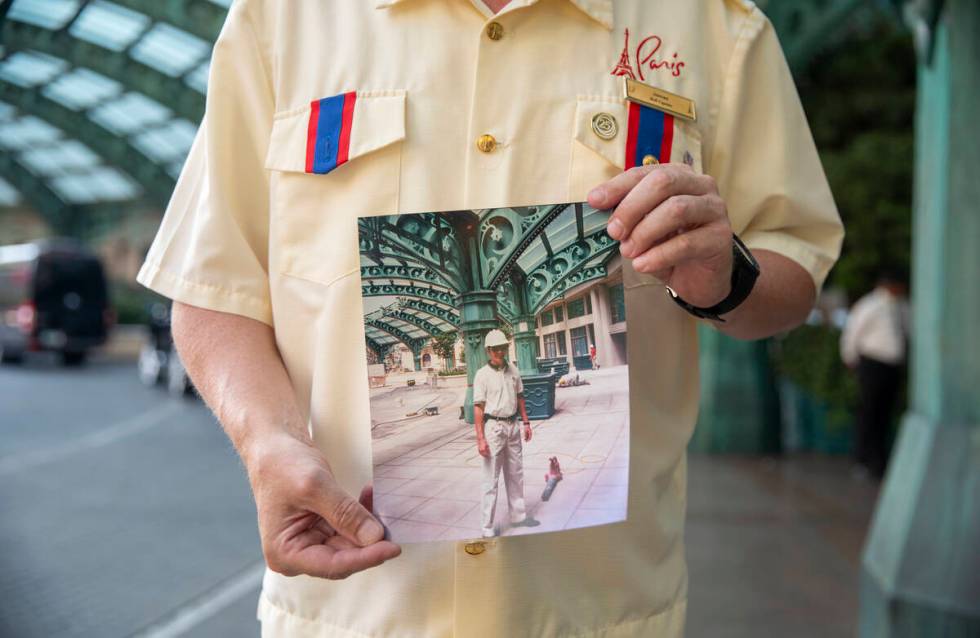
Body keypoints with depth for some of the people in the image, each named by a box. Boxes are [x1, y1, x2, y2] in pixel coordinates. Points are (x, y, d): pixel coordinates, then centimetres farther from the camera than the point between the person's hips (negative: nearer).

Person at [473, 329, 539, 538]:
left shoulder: (513, 370, 6)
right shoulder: (482, 375, -11)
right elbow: (478, 408, -14)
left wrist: (526, 422, 13)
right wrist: (480, 438, -19)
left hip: (513, 425, 6)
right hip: (493, 427, -6)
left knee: (515, 474, 16)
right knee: (491, 478, -4)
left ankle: (518, 515, 29)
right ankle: (487, 527, 0)